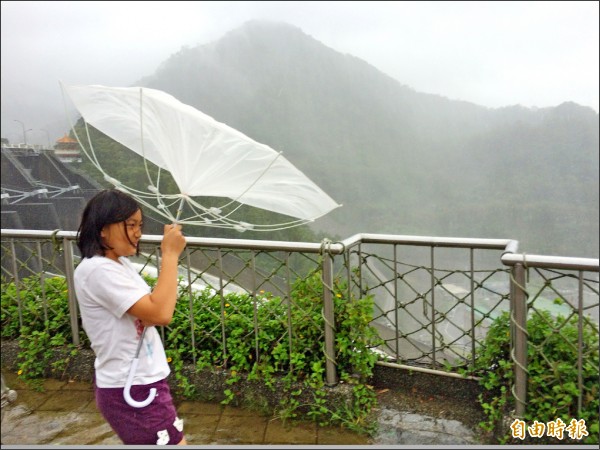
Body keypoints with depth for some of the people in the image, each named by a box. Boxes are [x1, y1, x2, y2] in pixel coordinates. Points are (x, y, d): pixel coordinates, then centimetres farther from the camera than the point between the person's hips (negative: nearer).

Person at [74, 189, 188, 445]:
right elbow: (161, 313, -29)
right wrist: (170, 254, -22)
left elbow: (148, 312, 13)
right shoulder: (98, 270, -22)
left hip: (138, 382, 9)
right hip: (131, 390, -9)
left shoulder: (120, 263, 7)